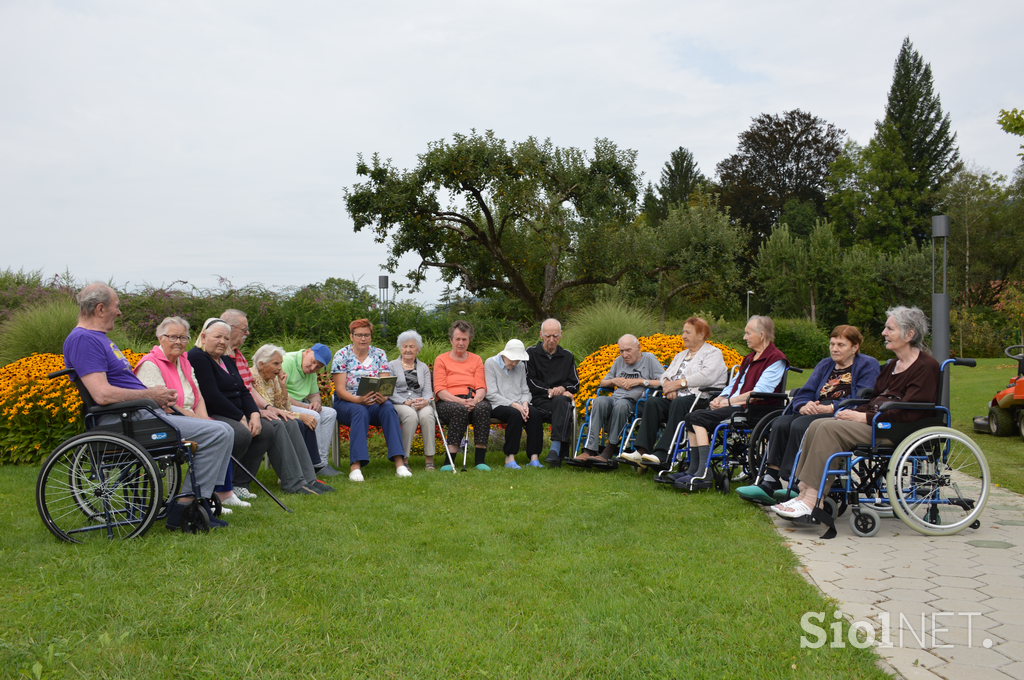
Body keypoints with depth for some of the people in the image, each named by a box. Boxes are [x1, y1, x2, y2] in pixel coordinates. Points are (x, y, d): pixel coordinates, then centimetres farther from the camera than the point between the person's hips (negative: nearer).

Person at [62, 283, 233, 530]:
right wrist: (150, 395, -12)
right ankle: (186, 507, -10)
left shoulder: (96, 337, 22)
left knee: (220, 432, 11)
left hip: (139, 415, 11)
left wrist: (158, 395, 9)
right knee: (218, 433, -18)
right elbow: (103, 395, -24)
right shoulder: (83, 339, -13)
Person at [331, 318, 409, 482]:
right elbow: (340, 389, -8)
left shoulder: (379, 354, 7)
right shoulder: (342, 355, -1)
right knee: (360, 411, -37)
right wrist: (358, 400, -28)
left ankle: (399, 462, -39)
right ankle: (355, 466, -45)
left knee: (388, 408, -32)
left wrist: (383, 397, -26)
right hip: (346, 402, -2)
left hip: (375, 402, 2)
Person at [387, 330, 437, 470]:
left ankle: (429, 460, -31)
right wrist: (406, 402, -17)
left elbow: (428, 391, 10)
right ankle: (404, 459, -32)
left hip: (422, 404, 2)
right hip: (399, 404, -2)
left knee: (427, 415, -34)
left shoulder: (423, 368, 21)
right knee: (411, 415, -37)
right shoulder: (392, 366, 12)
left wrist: (425, 401, -14)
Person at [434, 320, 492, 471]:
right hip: (447, 402, -2)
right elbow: (439, 390, 1)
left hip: (472, 401, 2)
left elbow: (482, 387, 9)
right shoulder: (441, 360, 12)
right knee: (460, 410, -38)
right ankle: (449, 461, -37)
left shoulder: (476, 360, 20)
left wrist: (475, 400, -15)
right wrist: (459, 401, -17)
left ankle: (480, 460, -34)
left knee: (483, 407, -34)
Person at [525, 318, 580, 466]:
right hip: (538, 400, -1)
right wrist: (550, 390, -9)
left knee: (560, 401, -36)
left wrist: (563, 388, -6)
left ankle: (555, 448, -46)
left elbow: (575, 384, 16)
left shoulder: (567, 356, 20)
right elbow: (529, 382, 1)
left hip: (560, 398, 2)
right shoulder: (531, 353, 11)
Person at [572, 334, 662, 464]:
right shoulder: (619, 361, 25)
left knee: (621, 404, -40)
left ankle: (608, 452, -34)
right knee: (599, 401, -31)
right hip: (615, 398, 4)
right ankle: (589, 450, -39)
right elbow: (602, 383, 31)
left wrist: (639, 381, -5)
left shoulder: (649, 359, 9)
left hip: (635, 401, -4)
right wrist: (614, 381, 9)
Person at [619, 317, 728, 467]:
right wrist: (667, 384, -5)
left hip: (701, 399, -6)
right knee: (653, 402, -24)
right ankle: (642, 451, -35)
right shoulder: (680, 355, 30)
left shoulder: (713, 353, 7)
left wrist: (678, 383, -12)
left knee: (678, 403, -37)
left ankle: (662, 454, -46)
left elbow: (707, 376, -12)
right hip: (675, 398, 6)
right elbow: (665, 375, 21)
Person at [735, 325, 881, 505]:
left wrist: (831, 408, -21)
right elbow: (804, 394, 15)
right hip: (817, 413, 6)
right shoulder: (824, 365, 25)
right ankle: (770, 482, -30)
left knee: (800, 425, -32)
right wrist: (804, 406, -10)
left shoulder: (867, 365, 6)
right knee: (781, 423, -23)